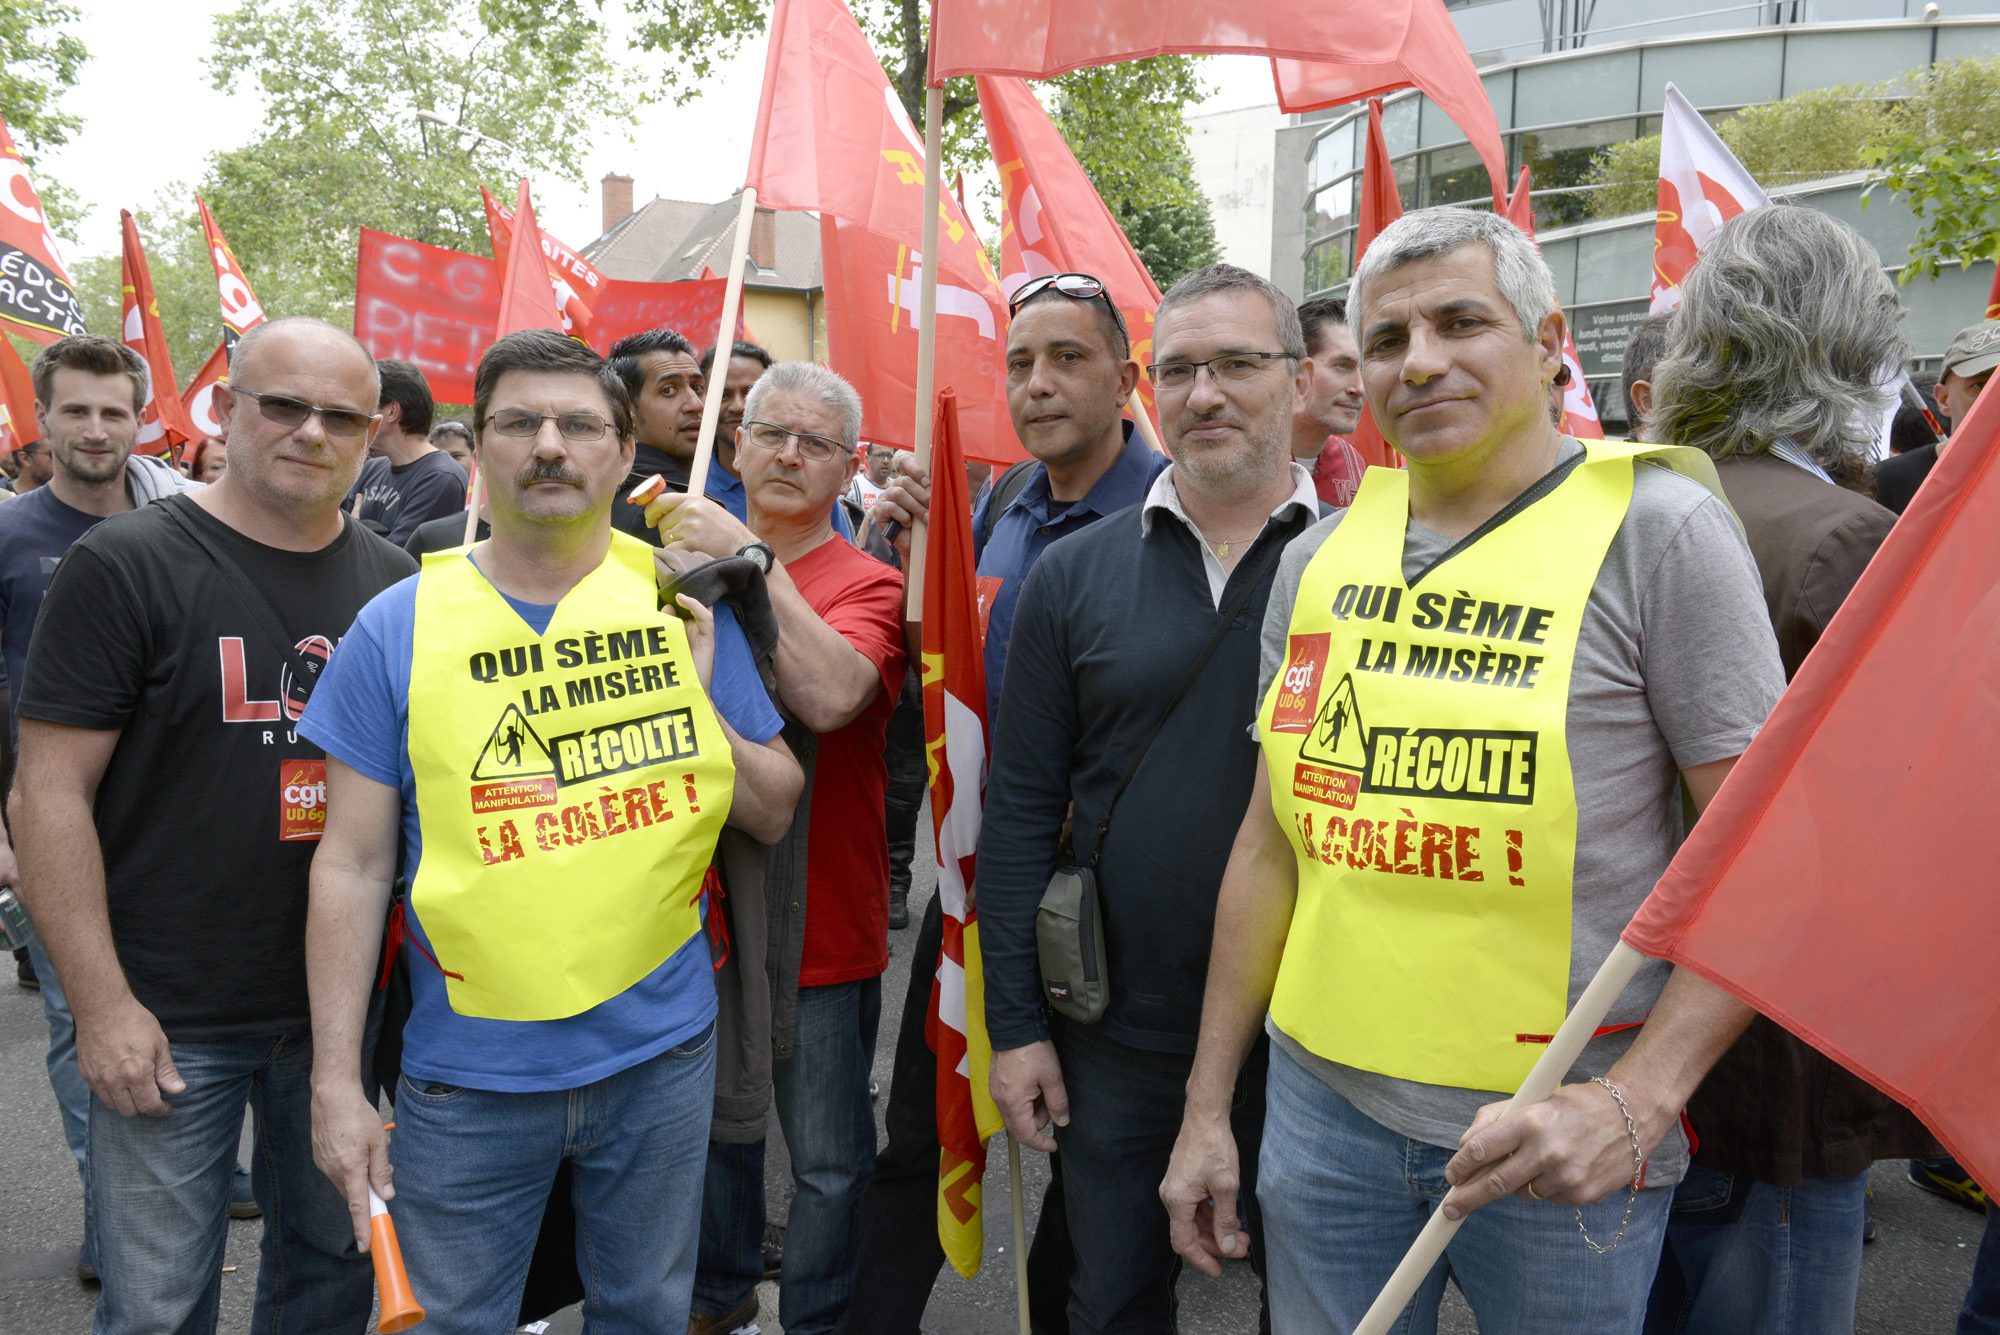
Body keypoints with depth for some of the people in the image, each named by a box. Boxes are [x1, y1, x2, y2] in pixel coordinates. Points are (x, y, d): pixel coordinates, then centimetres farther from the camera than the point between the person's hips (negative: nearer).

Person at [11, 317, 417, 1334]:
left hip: (346, 1010, 4)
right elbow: (53, 791, -10)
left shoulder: (394, 584, 5)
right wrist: (103, 1003, -14)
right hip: (171, 1024, -4)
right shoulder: (125, 564, -8)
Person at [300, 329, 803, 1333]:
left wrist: (700, 698, -13)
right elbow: (352, 864, -3)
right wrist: (335, 1080, -5)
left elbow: (773, 815, 3)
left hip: (662, 1052, 2)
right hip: (467, 1074, -1)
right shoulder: (399, 626, -5)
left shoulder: (683, 603, -1)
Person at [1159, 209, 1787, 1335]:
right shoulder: (1319, 559, 5)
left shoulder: (1658, 530, -8)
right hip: (1326, 1104, 4)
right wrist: (1208, 1106, 10)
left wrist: (1634, 1099, -21)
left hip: (1556, 1136, -3)